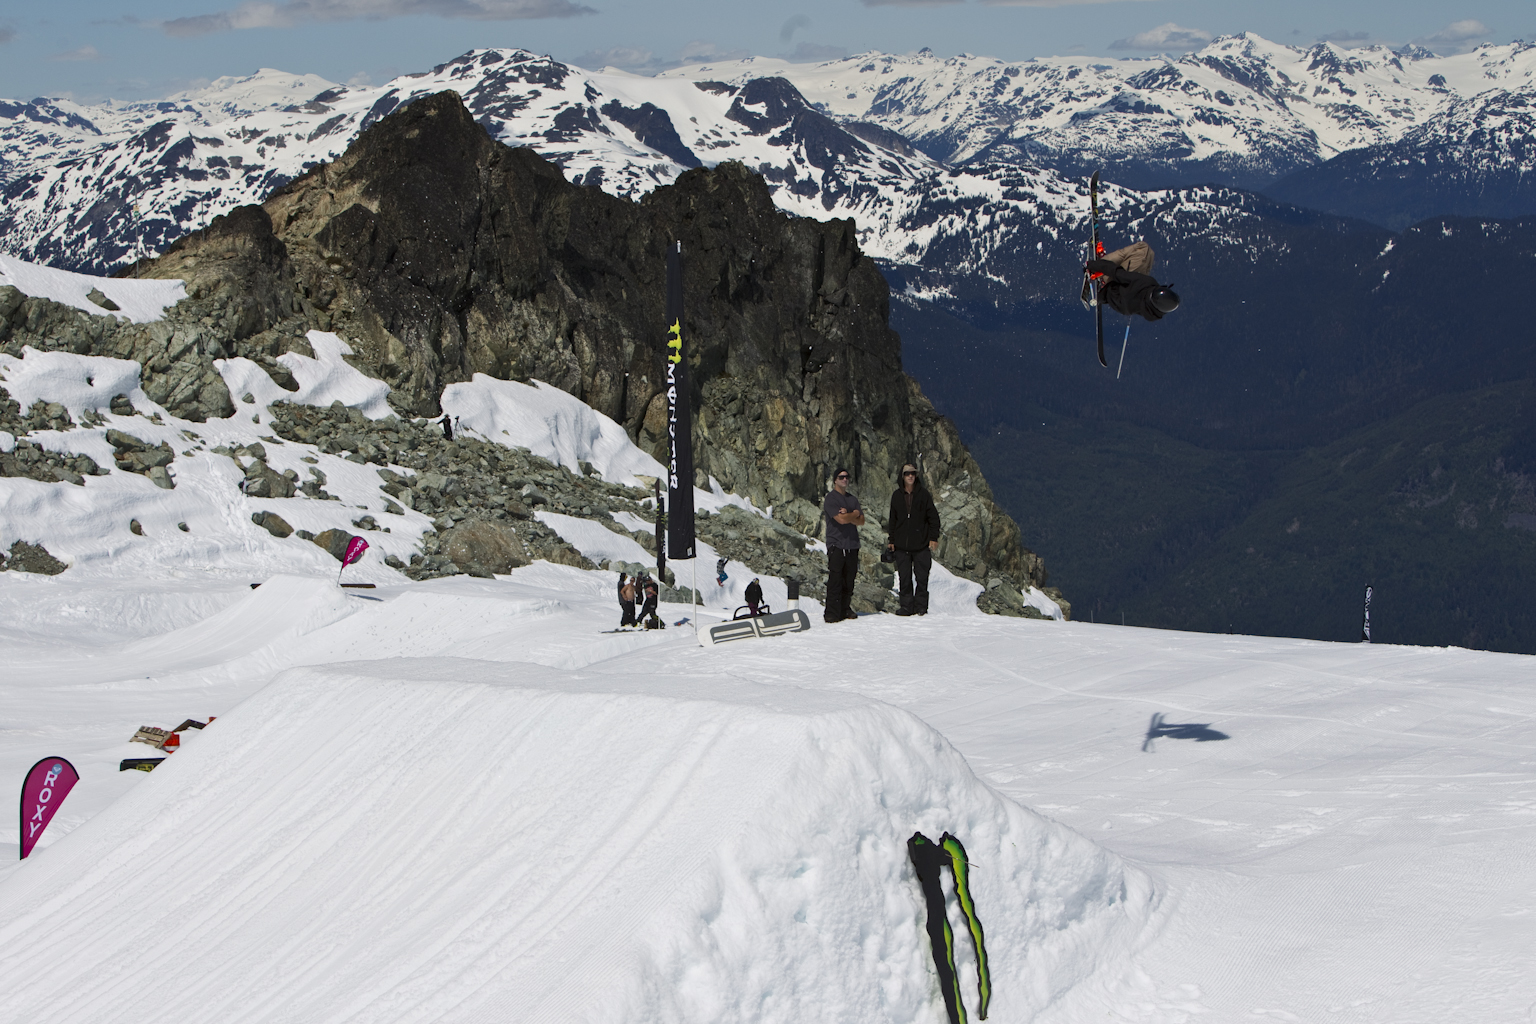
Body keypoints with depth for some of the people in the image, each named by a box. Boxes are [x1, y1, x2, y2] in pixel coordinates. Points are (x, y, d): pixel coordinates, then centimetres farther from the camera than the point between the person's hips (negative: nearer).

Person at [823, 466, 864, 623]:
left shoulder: (852, 499, 19)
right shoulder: (831, 498, -2)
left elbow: (861, 521, 11)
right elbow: (841, 519, -15)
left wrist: (848, 516, -8)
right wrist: (855, 514, 1)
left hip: (852, 544, 6)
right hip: (836, 544, -6)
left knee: (849, 581, 5)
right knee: (835, 580, -10)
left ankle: (845, 610, 11)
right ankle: (832, 614, -10)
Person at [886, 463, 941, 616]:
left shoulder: (923, 494, 2)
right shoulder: (897, 496, 10)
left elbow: (933, 517, 3)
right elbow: (892, 520, 16)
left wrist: (933, 537, -3)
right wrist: (891, 539, 11)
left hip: (921, 544, -2)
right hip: (902, 544, 2)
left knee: (922, 577, -2)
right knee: (904, 577, 2)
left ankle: (921, 606, 5)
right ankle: (906, 606, 8)